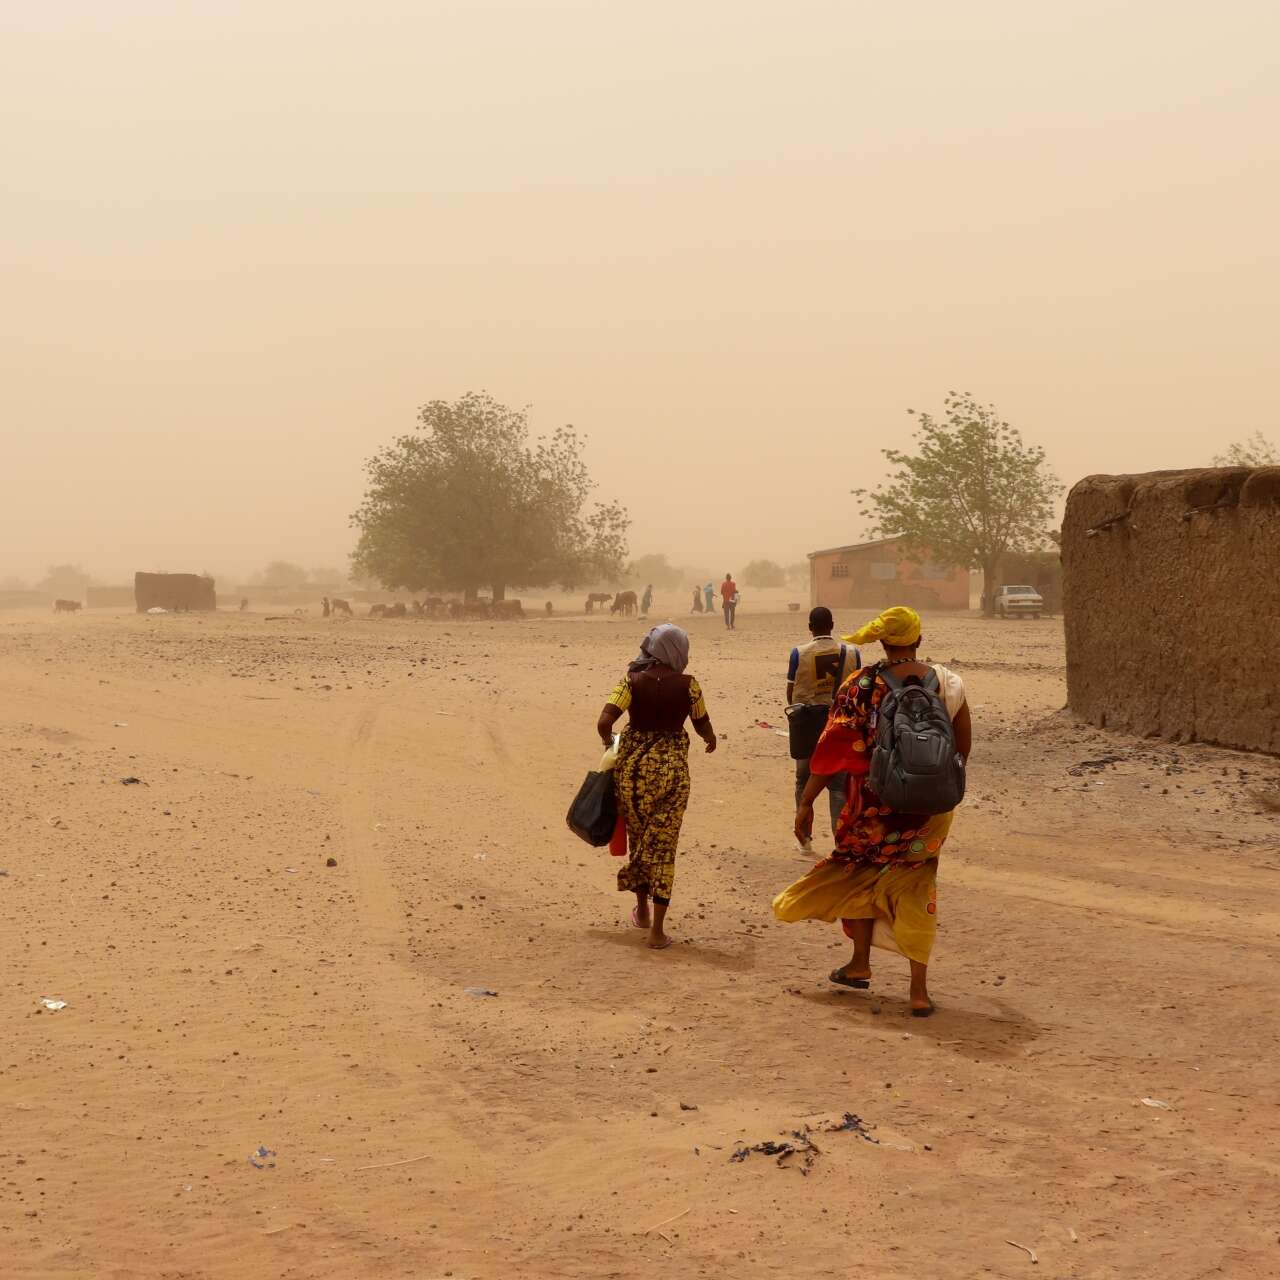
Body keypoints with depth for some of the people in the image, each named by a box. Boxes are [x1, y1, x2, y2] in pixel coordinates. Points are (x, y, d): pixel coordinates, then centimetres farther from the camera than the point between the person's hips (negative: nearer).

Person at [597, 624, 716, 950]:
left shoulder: (632, 680, -5)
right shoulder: (687, 684, -6)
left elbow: (604, 723, -14)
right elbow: (703, 727, 7)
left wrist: (609, 743, 8)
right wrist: (711, 739, 31)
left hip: (633, 763, 2)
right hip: (671, 766, -2)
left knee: (638, 837, 21)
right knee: (663, 845, 4)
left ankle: (642, 911, 37)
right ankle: (657, 930, 1)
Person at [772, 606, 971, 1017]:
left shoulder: (861, 685, -10)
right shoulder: (947, 683, -3)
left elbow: (832, 747, -10)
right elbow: (963, 745, 5)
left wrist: (806, 803, -4)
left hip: (874, 801, -2)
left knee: (861, 871, 22)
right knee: (915, 885, 10)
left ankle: (860, 964, 30)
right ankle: (919, 989, 6)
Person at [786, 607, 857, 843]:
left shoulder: (799, 653, -10)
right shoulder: (851, 653, -5)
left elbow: (791, 691, -2)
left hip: (806, 720, 0)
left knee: (804, 781, 14)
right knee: (838, 783, 7)